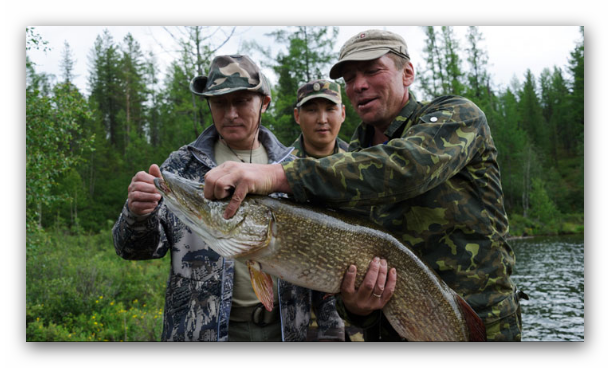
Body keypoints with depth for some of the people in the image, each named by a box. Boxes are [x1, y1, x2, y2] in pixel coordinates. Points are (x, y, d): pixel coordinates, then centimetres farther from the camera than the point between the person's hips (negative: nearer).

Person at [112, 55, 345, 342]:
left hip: (283, 328, 2)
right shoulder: (183, 166, 0)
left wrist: (332, 329, 5)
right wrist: (138, 215, -27)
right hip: (205, 329, -1)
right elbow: (135, 247, -4)